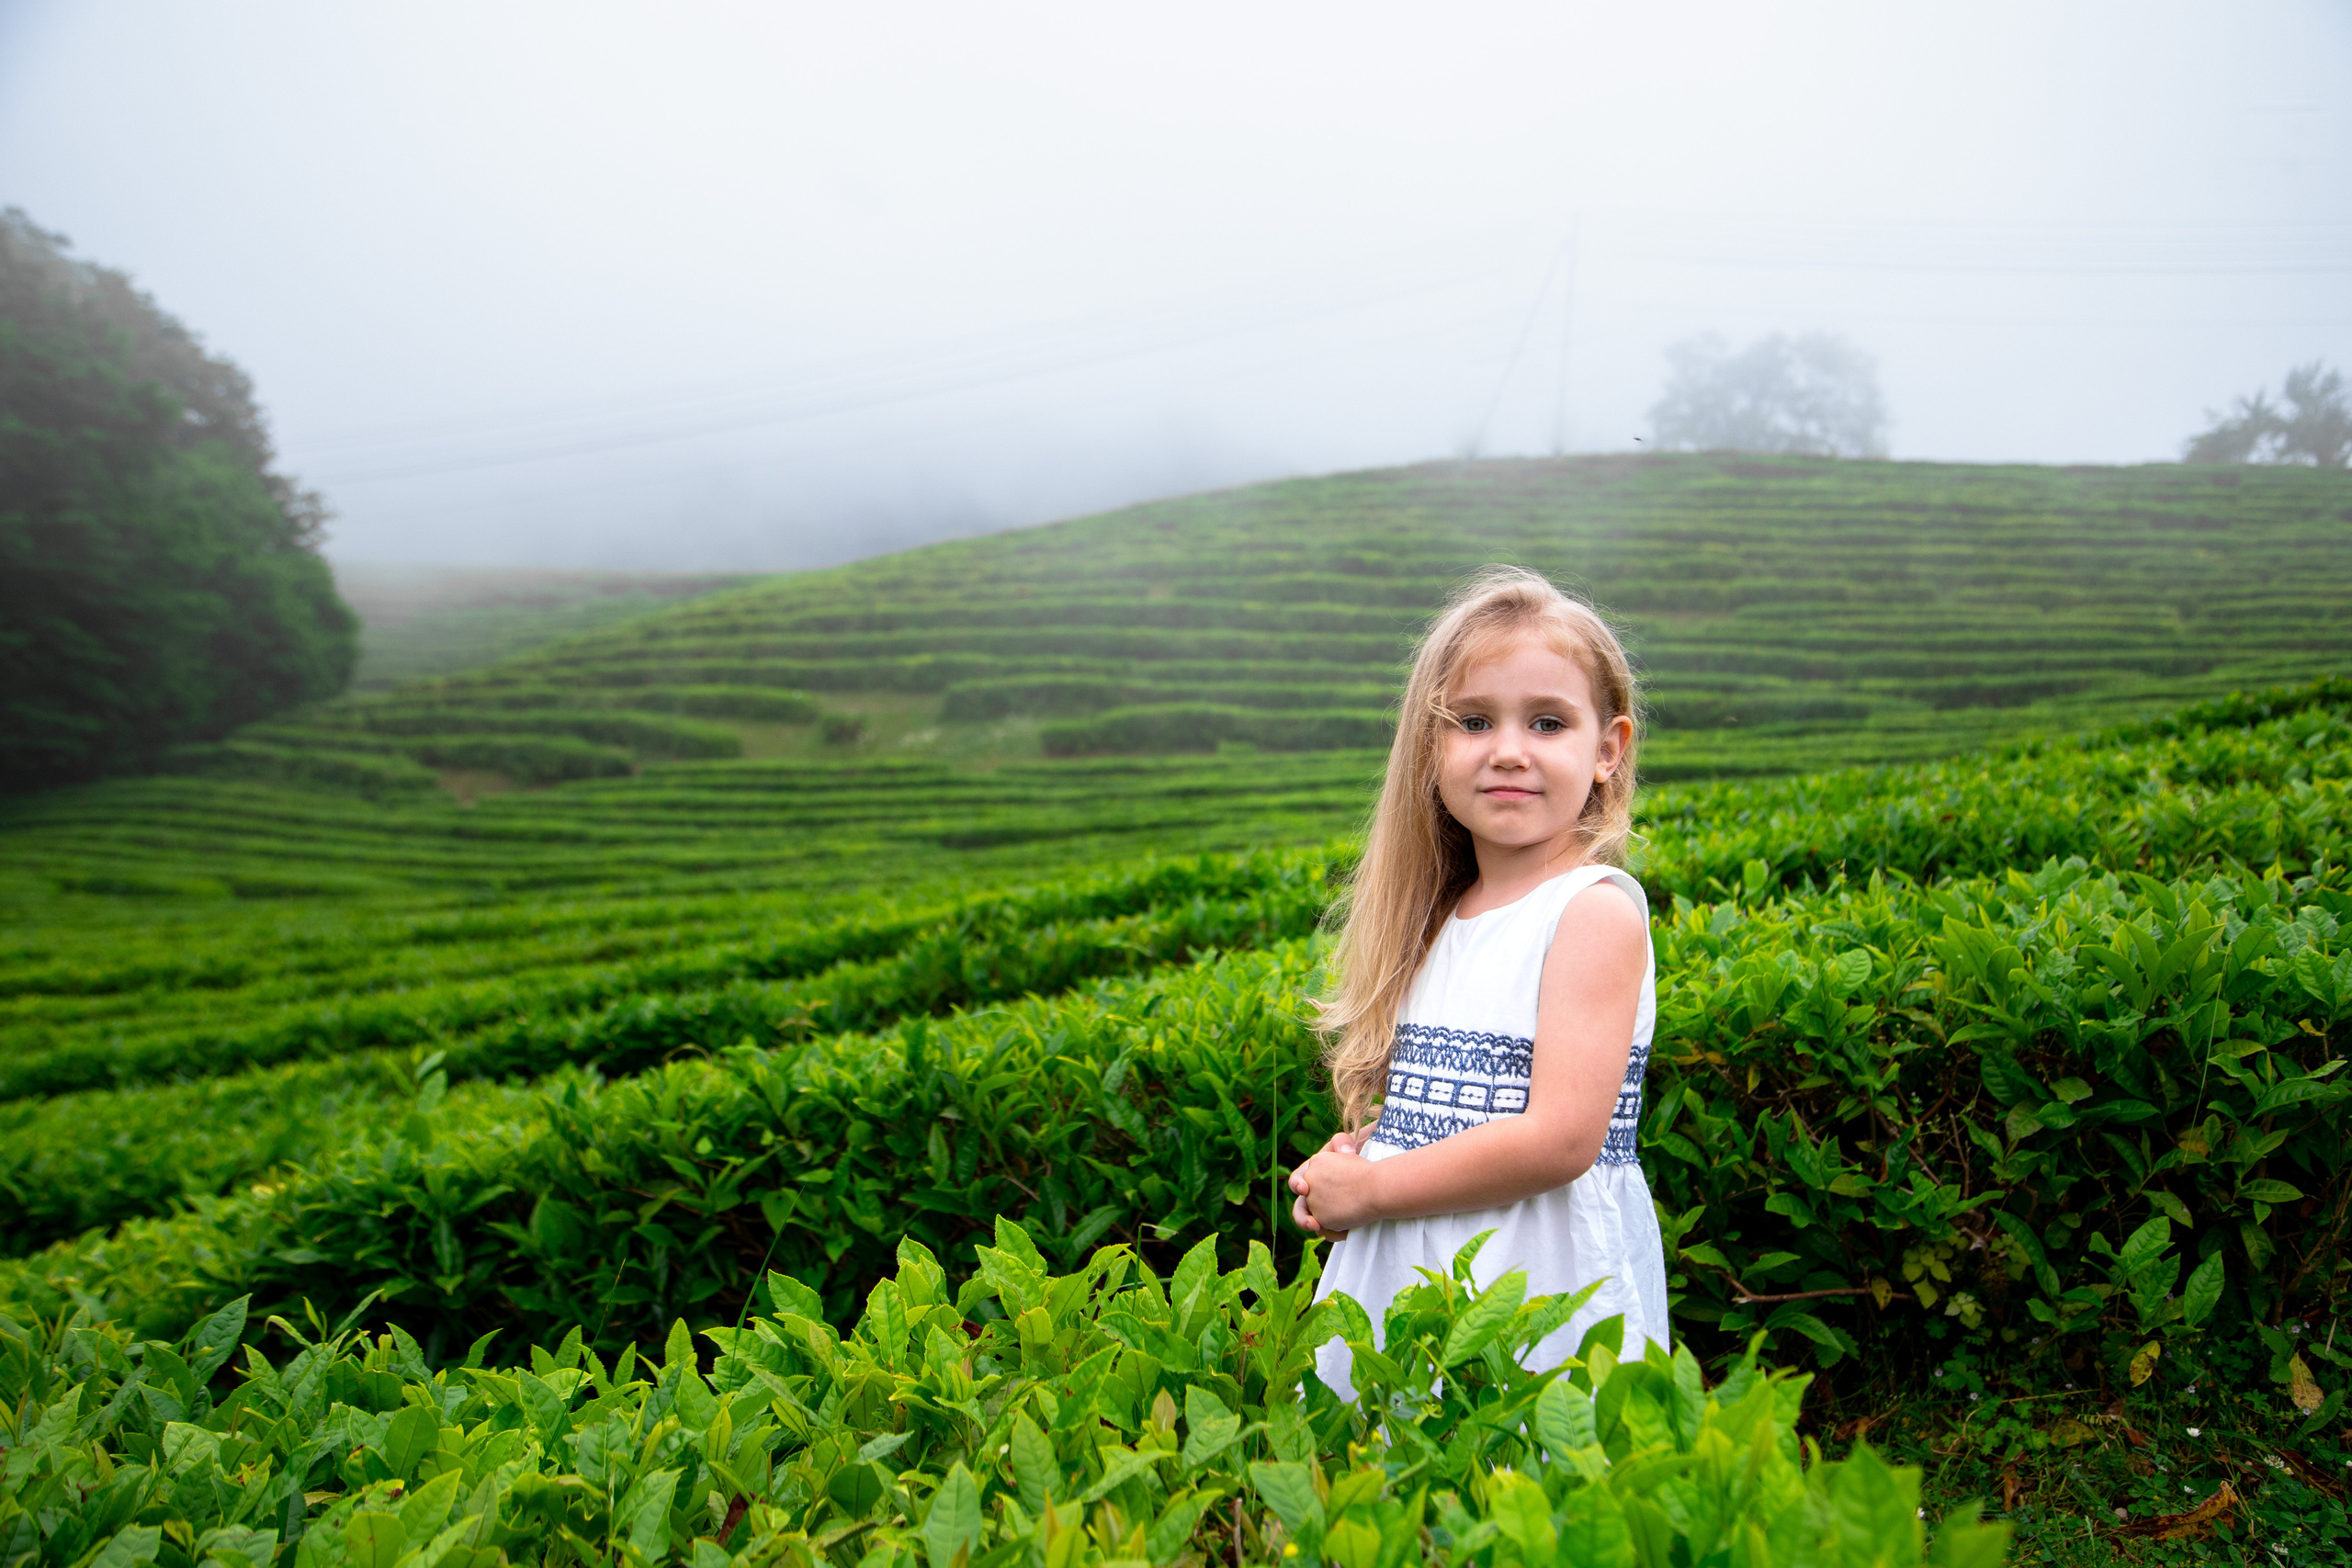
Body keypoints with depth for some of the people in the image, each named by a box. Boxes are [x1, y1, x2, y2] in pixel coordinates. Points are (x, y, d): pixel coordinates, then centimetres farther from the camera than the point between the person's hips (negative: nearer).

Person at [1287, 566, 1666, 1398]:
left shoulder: (1596, 909, -13)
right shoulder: (1440, 918, 8)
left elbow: (1561, 1137, -21)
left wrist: (1368, 1189, -13)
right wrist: (1353, 1153, -3)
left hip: (1540, 1291, -6)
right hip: (1399, 1283, 6)